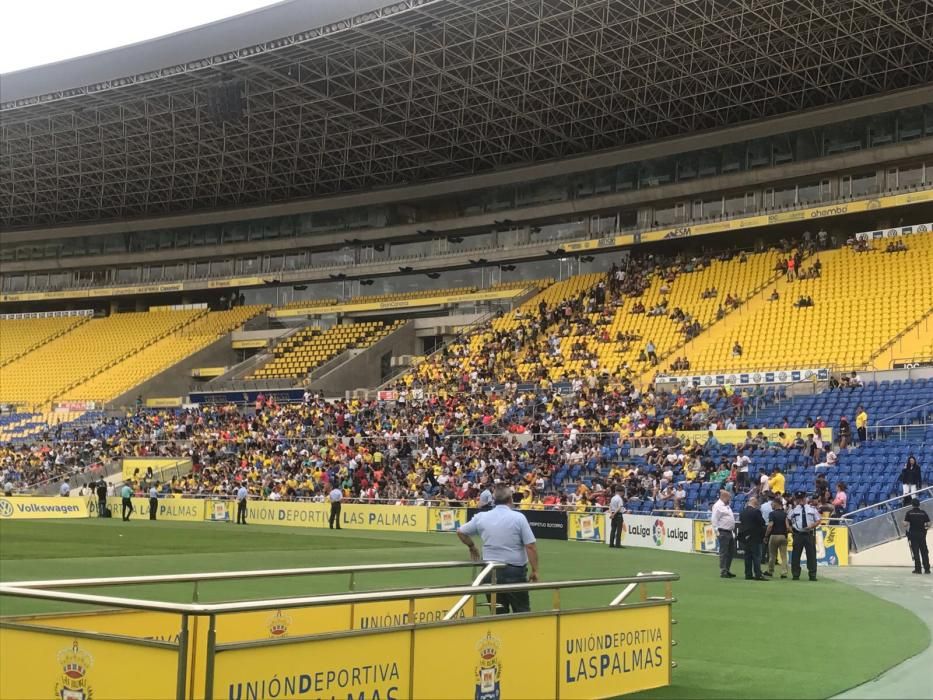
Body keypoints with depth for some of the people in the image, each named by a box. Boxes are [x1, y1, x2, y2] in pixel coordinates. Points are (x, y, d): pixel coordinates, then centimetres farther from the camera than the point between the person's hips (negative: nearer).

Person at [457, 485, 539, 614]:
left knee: (498, 614, 9)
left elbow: (461, 532, 15)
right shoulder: (518, 517, -8)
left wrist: (472, 547, 30)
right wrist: (535, 570, -3)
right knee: (522, 613, 3)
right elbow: (531, 546, -10)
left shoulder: (481, 517, 2)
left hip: (491, 570, 4)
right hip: (515, 570, -3)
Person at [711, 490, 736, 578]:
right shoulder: (718, 506, -11)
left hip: (729, 532, 10)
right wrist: (717, 531, -20)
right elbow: (714, 520, -17)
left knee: (731, 552, 13)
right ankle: (723, 572, 0)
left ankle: (727, 570, 22)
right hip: (723, 532, -10)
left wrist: (733, 529, 19)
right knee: (724, 553, -5)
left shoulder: (726, 506, 18)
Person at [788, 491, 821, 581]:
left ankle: (812, 574, 6)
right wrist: (790, 527, 0)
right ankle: (795, 574, 9)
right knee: (796, 554, 1)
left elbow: (818, 521, 6)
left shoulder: (812, 509, 7)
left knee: (811, 554, 0)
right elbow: (788, 520, 16)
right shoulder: (794, 509, 6)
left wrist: (812, 526, -11)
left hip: (810, 534, 0)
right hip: (798, 534, 0)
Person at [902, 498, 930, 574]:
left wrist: (906, 531, 8)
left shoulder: (909, 513, -5)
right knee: (924, 552, 8)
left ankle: (918, 569, 1)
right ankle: (927, 569, 7)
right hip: (922, 534, 2)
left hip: (913, 534, -2)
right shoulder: (923, 512, 1)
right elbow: (928, 524, -1)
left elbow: (905, 524, -11)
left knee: (915, 552, 2)